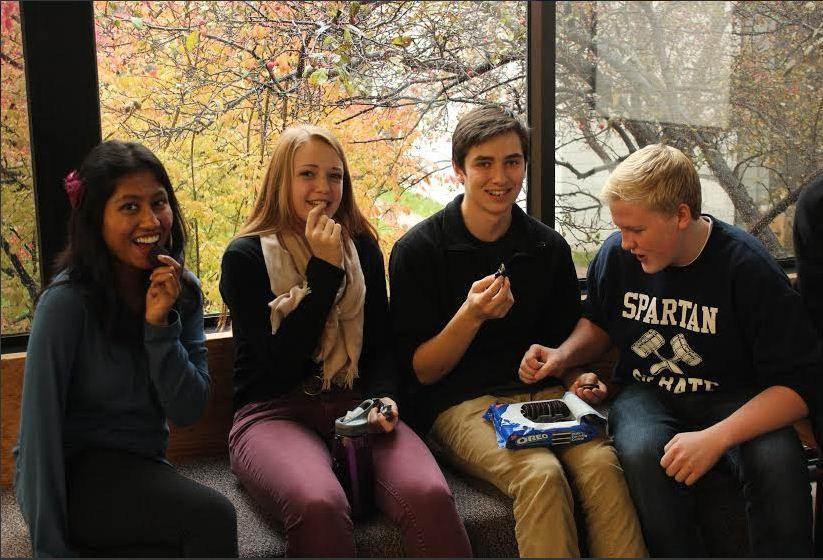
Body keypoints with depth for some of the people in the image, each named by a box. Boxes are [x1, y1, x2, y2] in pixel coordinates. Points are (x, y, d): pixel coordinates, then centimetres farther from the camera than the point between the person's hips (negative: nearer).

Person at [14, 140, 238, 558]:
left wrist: (161, 325, -20)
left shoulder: (183, 291, 0)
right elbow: (39, 429, -17)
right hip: (69, 472, -6)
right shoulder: (68, 301, -18)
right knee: (213, 518, -27)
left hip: (139, 468, 7)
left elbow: (187, 412, -6)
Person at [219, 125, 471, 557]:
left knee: (429, 495, -31)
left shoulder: (362, 248, 13)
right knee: (319, 506, -38)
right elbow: (281, 363, -8)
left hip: (355, 404, 3)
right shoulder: (245, 256, 0)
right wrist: (324, 270, -11)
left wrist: (382, 396, -9)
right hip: (273, 412, -3)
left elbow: (381, 344, 14)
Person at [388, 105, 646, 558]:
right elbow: (419, 371, -3)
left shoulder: (549, 248, 10)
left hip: (543, 393, 4)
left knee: (601, 461, -28)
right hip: (461, 403, -3)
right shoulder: (418, 250, -2)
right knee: (541, 474, -32)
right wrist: (471, 316, -19)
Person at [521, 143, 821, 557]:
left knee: (778, 461, -35)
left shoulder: (748, 268, -16)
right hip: (646, 393, 2)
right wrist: (563, 356, -5)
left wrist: (715, 438, -29)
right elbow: (598, 323, 19)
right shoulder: (616, 255, -4)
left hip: (731, 399, -2)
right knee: (641, 452, -34)